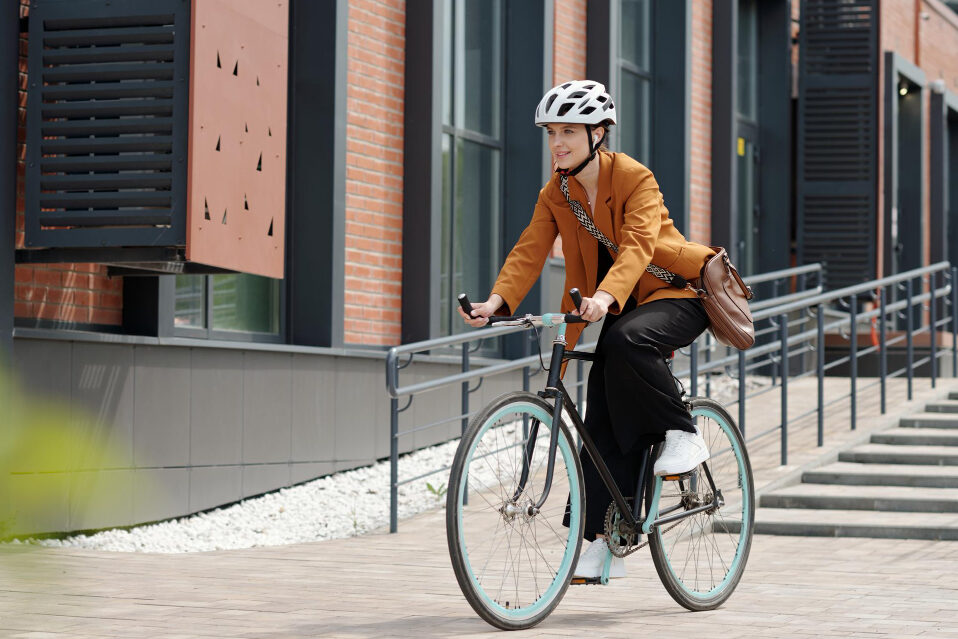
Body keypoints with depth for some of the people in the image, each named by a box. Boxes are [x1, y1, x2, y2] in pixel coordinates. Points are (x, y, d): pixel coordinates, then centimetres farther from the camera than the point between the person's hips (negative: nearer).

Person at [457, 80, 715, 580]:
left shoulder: (635, 178, -17)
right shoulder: (555, 194, 1)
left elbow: (637, 246, -32)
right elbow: (529, 251, -11)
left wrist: (606, 297, -50)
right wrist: (497, 301, -29)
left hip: (676, 295, -6)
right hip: (619, 310, 6)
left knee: (625, 341, -37)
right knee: (604, 423, -4)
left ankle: (683, 434, -17)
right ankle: (604, 541, -1)